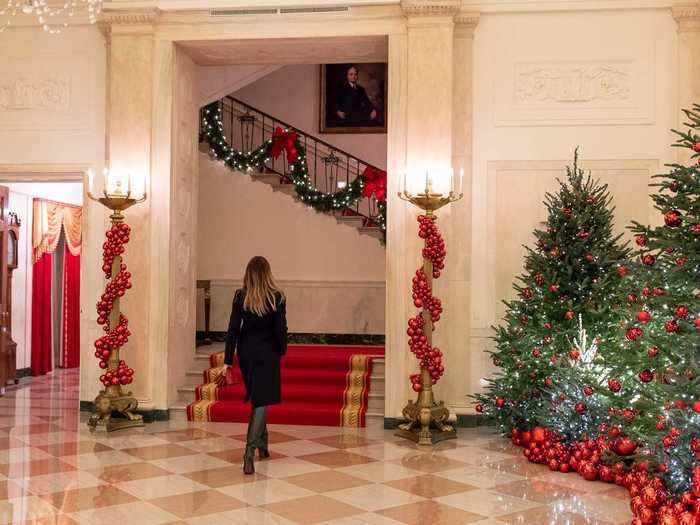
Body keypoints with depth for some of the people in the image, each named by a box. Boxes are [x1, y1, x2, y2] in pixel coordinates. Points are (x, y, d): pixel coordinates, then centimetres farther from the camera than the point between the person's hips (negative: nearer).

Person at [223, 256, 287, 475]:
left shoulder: (240, 296, -4)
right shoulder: (277, 297, -10)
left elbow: (233, 329, -5)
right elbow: (280, 329, -10)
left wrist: (228, 361, -3)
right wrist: (282, 350, 9)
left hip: (246, 352, 3)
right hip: (267, 354, -3)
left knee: (256, 398, 20)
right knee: (262, 401, -2)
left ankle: (262, 445, 33)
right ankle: (250, 451, -16)